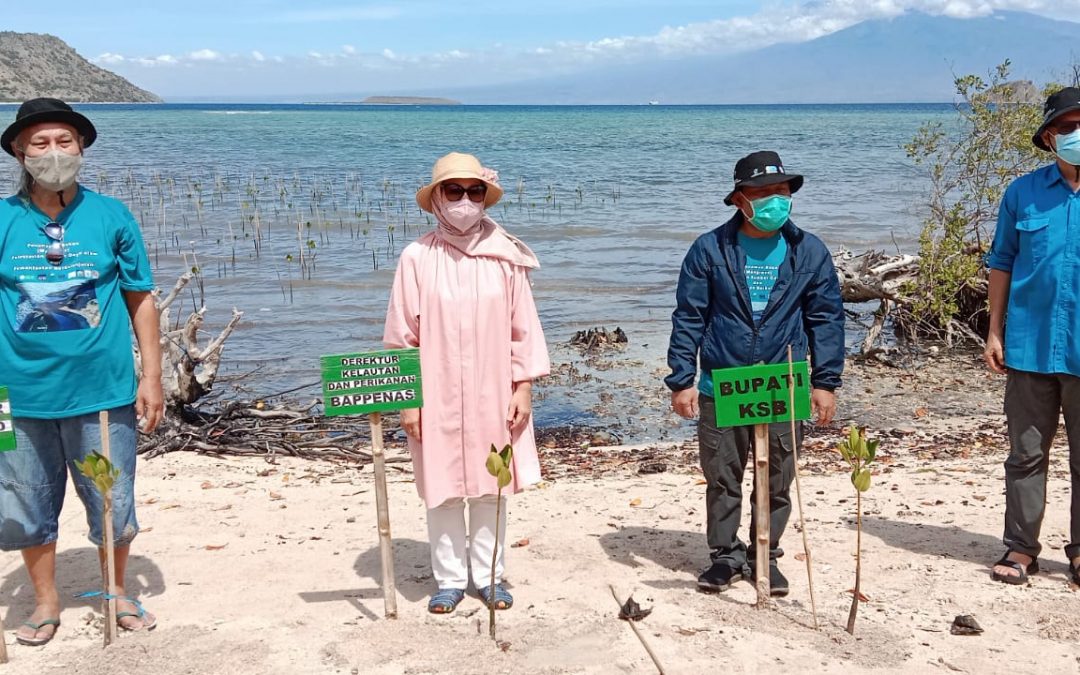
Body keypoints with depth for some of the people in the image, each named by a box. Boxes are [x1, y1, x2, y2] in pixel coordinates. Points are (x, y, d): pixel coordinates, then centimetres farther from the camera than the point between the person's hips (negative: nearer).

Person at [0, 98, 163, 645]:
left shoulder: (112, 217, -1)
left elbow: (141, 300, 4)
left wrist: (151, 377, 0)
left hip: (103, 390, -1)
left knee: (114, 502, 9)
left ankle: (116, 592, 32)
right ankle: (46, 601, 32)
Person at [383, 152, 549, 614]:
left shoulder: (504, 256, 0)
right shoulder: (417, 258, -4)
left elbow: (523, 327, 4)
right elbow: (401, 334, -2)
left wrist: (524, 387, 0)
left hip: (493, 396, 1)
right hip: (437, 397, -1)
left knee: (490, 487, 10)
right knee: (442, 489, 6)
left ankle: (489, 576, 22)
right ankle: (450, 579, 19)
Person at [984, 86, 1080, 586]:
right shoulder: (1023, 193, 3)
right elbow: (1002, 264, 8)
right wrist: (995, 332, 4)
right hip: (1030, 345, 1)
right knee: (1026, 453, 7)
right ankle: (1020, 548, 17)